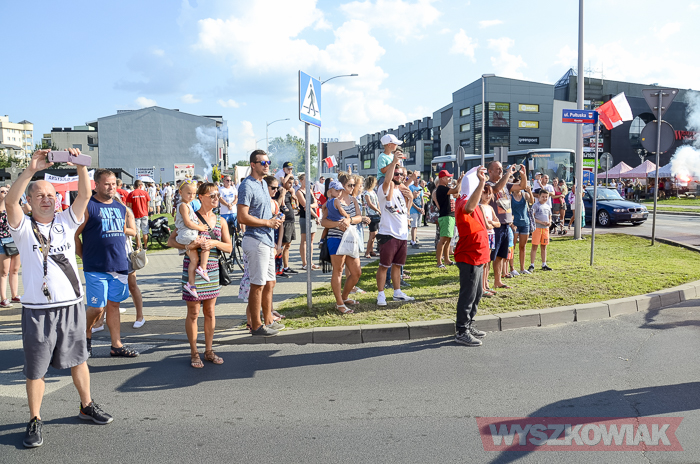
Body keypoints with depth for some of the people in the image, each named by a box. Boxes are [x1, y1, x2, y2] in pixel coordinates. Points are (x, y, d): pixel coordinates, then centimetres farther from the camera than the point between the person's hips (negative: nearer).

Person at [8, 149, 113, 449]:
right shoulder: (23, 228, -1)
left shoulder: (66, 222, 7)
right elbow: (10, 201, -20)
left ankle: (87, 406, 32)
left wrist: (80, 166, -19)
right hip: (37, 309, -2)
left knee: (78, 360, 16)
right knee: (35, 369, 7)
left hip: (72, 305, 3)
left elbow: (85, 195, -5)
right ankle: (35, 421, 22)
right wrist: (32, 169, -28)